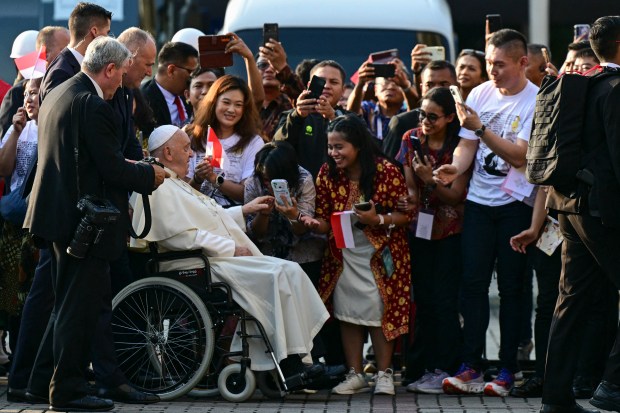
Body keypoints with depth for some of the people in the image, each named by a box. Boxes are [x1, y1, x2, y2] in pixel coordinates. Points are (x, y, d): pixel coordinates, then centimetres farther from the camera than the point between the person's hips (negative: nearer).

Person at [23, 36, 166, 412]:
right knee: (80, 306, -2)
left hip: (58, 213, 10)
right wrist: (150, 176, -4)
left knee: (67, 302, 20)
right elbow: (112, 167, -21)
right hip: (86, 221, -10)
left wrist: (134, 170, 18)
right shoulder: (94, 106, -19)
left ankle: (46, 379, 25)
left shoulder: (57, 96, 12)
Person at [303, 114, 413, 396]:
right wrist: (314, 224, -22)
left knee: (380, 312, -4)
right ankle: (354, 375, 13)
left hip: (380, 254, -4)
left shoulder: (387, 172, -15)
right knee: (348, 313, 4)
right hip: (343, 255, 4)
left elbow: (406, 214, -11)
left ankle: (384, 374, 7)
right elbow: (326, 221, 0)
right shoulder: (327, 174, -4)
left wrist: (379, 220, -27)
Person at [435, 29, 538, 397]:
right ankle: (472, 366, 0)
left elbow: (520, 156, -16)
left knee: (511, 286, 0)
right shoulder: (481, 94, 6)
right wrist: (456, 168, -12)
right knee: (473, 281, -2)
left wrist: (480, 127, -22)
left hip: (516, 203, -4)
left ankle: (507, 370, 5)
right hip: (479, 200, 4)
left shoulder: (537, 100, -9)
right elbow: (468, 145, 8)